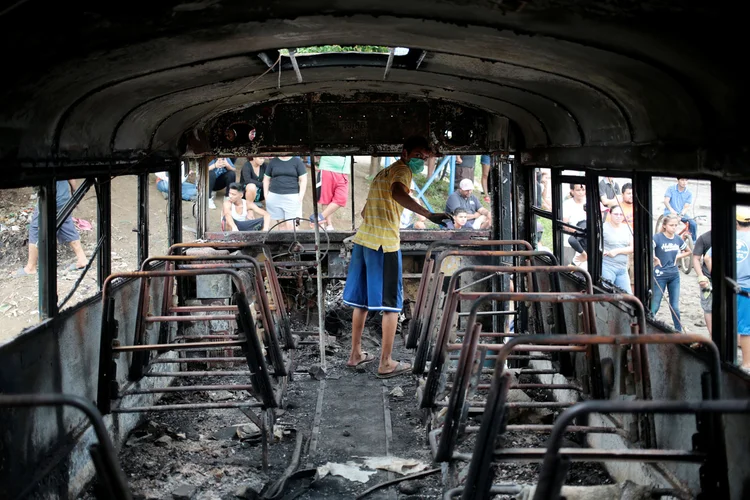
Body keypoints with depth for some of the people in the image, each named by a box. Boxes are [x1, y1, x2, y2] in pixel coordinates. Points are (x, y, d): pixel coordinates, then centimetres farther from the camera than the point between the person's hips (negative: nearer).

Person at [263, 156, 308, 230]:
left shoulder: (297, 161, 5)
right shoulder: (273, 162, 12)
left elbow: (303, 179, 2)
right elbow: (266, 179, 17)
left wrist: (301, 196, -7)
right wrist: (266, 195, 6)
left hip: (292, 197, -2)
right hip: (275, 196, 2)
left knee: (290, 225, -11)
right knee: (282, 224, 3)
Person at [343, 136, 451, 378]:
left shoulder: (382, 173, 21)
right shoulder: (402, 171, -7)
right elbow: (398, 194, -31)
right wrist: (430, 215, -41)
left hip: (362, 239, 9)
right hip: (384, 244, -9)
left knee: (362, 299, 17)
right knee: (391, 303, -1)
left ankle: (356, 353, 25)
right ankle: (386, 363, 0)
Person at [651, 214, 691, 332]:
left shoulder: (678, 239, 4)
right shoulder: (658, 237, -12)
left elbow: (688, 251, 21)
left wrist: (677, 257, 7)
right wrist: (655, 258, -19)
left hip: (674, 276, 4)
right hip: (660, 275, -4)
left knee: (675, 307, 8)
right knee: (655, 306, 0)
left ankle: (679, 332, 16)